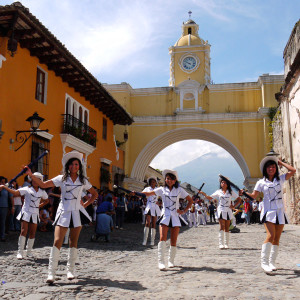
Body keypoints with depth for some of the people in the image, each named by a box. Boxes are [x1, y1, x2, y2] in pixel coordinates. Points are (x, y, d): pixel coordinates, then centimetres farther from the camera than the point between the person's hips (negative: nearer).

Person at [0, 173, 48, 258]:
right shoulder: (27, 189, -3)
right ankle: (20, 252, -5)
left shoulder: (42, 192, 9)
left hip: (35, 214, 3)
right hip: (26, 212, -3)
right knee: (24, 232, -10)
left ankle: (29, 251, 17)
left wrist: (39, 206, 10)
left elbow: (46, 200, 26)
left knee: (32, 233, 5)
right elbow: (15, 193, -14)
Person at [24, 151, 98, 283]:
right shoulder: (62, 179, 3)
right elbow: (43, 185, -3)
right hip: (63, 212, -2)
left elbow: (94, 194, 19)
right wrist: (31, 175, -13)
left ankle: (70, 270, 17)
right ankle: (51, 273, -7)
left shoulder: (83, 181, 8)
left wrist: (85, 204, 7)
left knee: (73, 242, 6)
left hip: (77, 213, 2)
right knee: (57, 241, -11)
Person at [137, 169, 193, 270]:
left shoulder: (179, 190, 6)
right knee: (163, 238, -17)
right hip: (165, 216, 0)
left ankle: (171, 261, 20)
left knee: (174, 241, 2)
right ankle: (161, 262, -18)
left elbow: (190, 200, 10)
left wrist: (184, 211, 1)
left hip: (176, 217, 1)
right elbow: (149, 193, -3)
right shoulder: (162, 189, 6)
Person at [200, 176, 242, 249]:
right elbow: (210, 198, 4)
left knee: (227, 228, 5)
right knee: (222, 227, -12)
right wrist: (204, 194, -13)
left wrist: (234, 206, 1)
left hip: (228, 211, 2)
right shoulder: (218, 192, 7)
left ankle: (226, 244, 11)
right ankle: (221, 244, -14)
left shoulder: (231, 192, 7)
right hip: (221, 210, -1)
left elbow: (239, 199, 12)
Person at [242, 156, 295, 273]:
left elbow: (293, 170, -3)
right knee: (270, 236, -18)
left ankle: (272, 262, 13)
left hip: (280, 211, 3)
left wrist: (281, 163, 3)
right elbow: (254, 195, -1)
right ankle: (264, 261, -14)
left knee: (277, 238, 5)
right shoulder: (261, 182, 3)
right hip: (268, 211, -3)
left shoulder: (281, 179, 8)